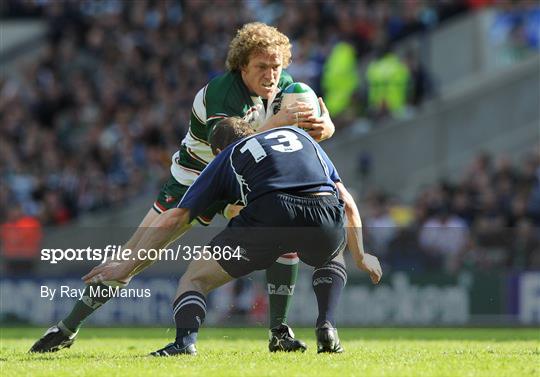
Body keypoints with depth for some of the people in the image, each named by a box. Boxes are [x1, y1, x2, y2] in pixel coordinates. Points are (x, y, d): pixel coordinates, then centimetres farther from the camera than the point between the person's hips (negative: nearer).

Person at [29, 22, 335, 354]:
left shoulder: (285, 86, -11)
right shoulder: (221, 92, -30)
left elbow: (325, 125, -9)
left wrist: (323, 126, -34)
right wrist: (275, 124, -51)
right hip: (191, 179, -5)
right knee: (136, 253, -9)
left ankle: (280, 333, -7)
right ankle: (68, 329, 0)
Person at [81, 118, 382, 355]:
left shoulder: (225, 159, 30)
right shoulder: (299, 134, 38)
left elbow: (173, 220, 25)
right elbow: (347, 202, 32)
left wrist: (126, 268, 32)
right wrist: (361, 256, 43)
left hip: (268, 214, -3)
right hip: (325, 216, 3)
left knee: (195, 278, 16)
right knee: (332, 258, 40)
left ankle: (185, 339, -15)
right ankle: (327, 327, 15)